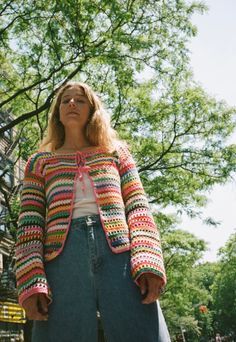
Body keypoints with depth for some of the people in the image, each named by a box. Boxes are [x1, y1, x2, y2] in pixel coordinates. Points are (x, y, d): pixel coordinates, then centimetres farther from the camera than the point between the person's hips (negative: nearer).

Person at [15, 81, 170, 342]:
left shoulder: (116, 152, 23)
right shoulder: (40, 162, 22)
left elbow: (137, 207, 9)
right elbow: (29, 224, 9)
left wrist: (148, 262, -8)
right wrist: (31, 281, -7)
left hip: (120, 252, 0)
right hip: (63, 255, 0)